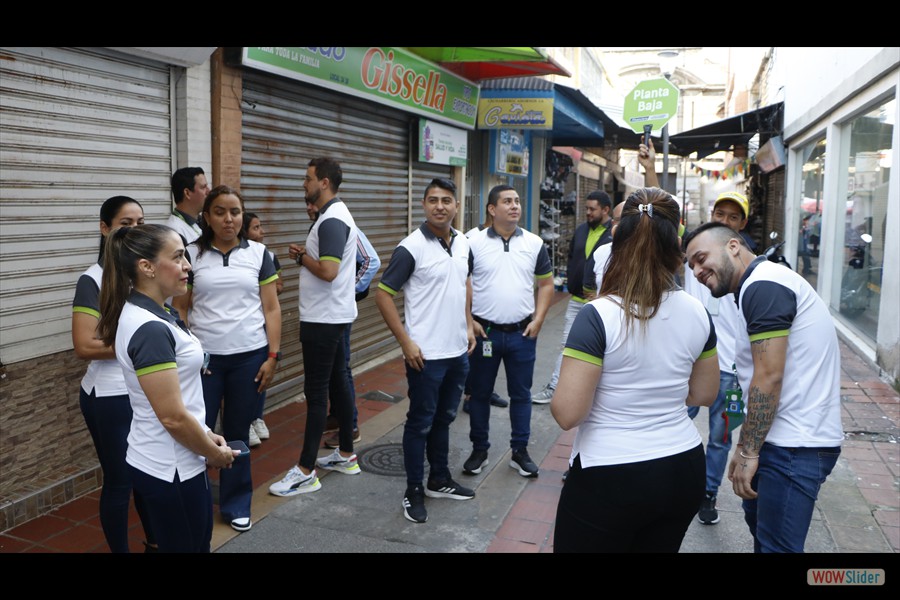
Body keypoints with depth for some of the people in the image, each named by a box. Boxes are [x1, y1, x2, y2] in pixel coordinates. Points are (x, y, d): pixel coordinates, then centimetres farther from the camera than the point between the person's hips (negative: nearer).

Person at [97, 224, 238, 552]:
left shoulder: (153, 314, 5)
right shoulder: (150, 330, -25)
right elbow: (172, 416, -24)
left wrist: (206, 435, 13)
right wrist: (214, 453, -10)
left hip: (169, 463, 9)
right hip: (170, 470, -9)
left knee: (198, 543, 21)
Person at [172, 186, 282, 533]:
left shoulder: (258, 253, 3)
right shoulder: (192, 254, 2)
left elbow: (271, 309, 3)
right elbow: (180, 309, 5)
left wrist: (273, 356, -3)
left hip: (249, 357, 0)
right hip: (204, 357, 0)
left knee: (238, 433, 9)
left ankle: (236, 505, 24)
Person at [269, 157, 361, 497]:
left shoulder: (331, 221, -19)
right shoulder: (336, 214, 14)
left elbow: (328, 271, -28)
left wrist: (302, 256, -10)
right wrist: (306, 255, 2)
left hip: (323, 319, -11)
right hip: (332, 315, 11)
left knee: (316, 391, -5)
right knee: (337, 383, 16)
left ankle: (305, 471, 3)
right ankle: (346, 455, 27)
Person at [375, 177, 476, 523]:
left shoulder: (463, 243, 5)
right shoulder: (411, 247, -15)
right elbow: (383, 295, -14)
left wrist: (468, 325, 13)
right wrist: (405, 342, -17)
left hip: (458, 351, 6)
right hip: (426, 354, -6)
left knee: (444, 419, 19)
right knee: (421, 422, 5)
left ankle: (440, 481, 34)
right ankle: (414, 491, 20)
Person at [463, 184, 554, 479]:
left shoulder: (534, 243, 3)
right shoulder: (474, 243, -3)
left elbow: (546, 284, 8)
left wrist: (538, 320, -1)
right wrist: (468, 321, -7)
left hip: (522, 333, 1)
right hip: (484, 332, -1)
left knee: (521, 394, 9)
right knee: (480, 393, 9)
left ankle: (520, 451, 23)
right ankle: (479, 450, 24)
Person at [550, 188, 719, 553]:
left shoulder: (598, 316, -20)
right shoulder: (697, 314, -3)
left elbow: (566, 414, -20)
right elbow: (704, 395, 10)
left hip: (608, 480, -5)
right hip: (684, 472, 6)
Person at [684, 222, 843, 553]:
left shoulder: (762, 287, -17)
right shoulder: (763, 284, 16)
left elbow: (768, 378, -21)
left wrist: (748, 451, -15)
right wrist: (746, 447, 18)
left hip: (794, 445, -10)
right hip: (787, 437, 11)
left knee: (776, 544, -2)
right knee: (759, 520, 25)